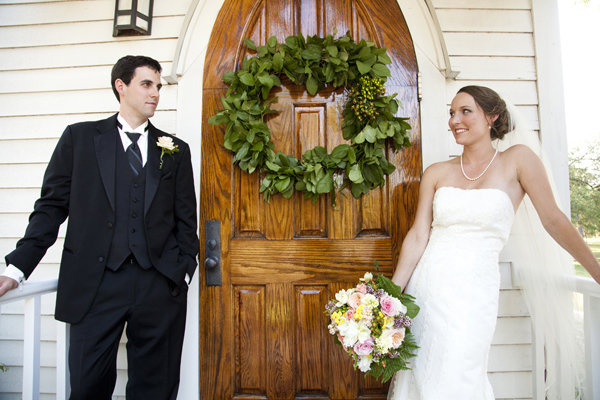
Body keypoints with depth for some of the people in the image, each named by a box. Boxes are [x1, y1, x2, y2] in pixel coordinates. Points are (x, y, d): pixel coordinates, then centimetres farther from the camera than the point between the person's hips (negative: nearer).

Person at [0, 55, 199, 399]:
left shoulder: (177, 150, 12)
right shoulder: (79, 138, 10)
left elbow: (186, 219, 10)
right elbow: (52, 206, 7)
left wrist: (184, 271, 1)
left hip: (160, 285, 2)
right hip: (96, 283, -1)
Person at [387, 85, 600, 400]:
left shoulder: (518, 160, 1)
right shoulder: (436, 173, 5)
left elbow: (553, 220, 4)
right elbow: (418, 236, 2)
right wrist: (391, 295, -2)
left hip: (473, 290, -3)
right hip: (426, 284, 3)